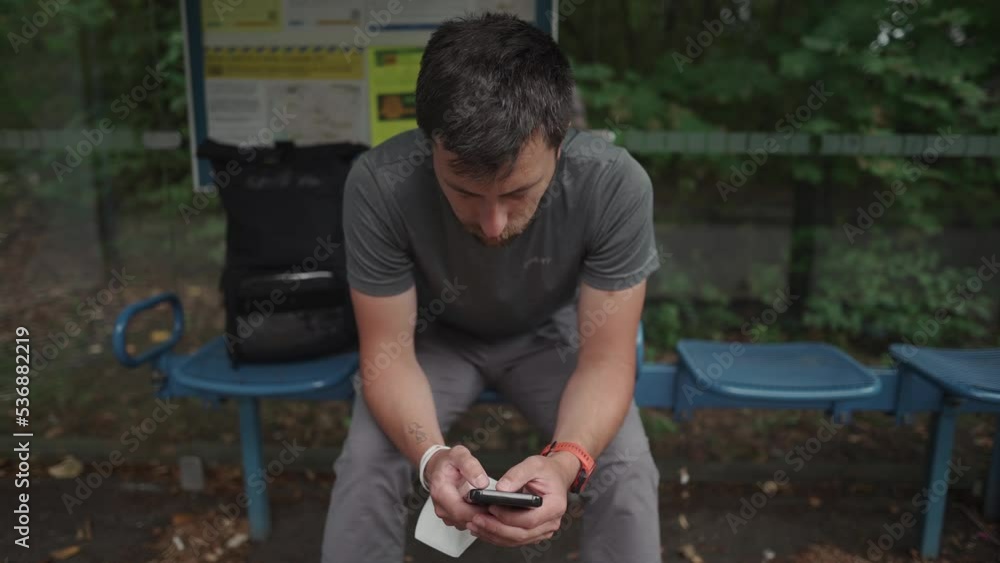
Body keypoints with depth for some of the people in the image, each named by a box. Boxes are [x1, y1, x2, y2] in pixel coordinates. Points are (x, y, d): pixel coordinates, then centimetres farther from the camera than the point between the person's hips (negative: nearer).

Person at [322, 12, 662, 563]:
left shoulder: (615, 185, -32)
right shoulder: (378, 185, -32)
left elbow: (606, 358, -26)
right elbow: (388, 351, -24)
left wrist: (566, 460, -46)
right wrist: (431, 454, -43)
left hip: (550, 334, 0)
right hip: (435, 335, 0)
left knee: (627, 471, -20)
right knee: (365, 465, -21)